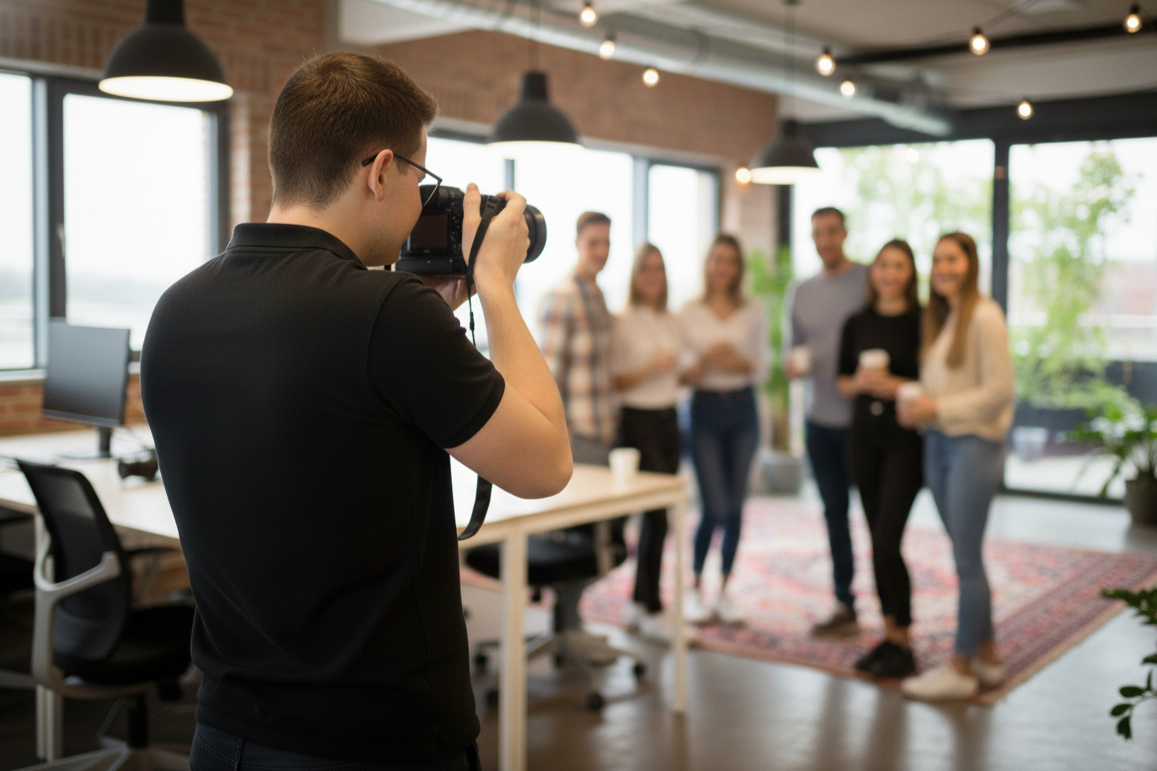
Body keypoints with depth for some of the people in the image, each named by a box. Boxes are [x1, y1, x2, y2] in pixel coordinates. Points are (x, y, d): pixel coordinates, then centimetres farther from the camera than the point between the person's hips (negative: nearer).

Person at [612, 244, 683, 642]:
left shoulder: (673, 323, 12)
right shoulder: (622, 323, -7)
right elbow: (612, 382, -9)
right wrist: (648, 371, -20)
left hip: (668, 420, 6)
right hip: (637, 421, -6)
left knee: (655, 516, 9)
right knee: (657, 515, -8)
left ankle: (639, 600, 21)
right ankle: (652, 611, 1)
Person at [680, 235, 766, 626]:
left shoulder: (754, 312, 5)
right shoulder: (689, 312, 1)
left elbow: (761, 368, 6)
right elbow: (681, 373, 1)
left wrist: (739, 363, -14)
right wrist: (702, 364, -19)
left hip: (742, 408, 2)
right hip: (705, 408, -2)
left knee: (736, 505, 5)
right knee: (715, 506, -7)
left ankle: (724, 592, 18)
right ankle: (694, 589, 13)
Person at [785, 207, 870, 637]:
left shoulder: (870, 280, -4)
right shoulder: (802, 292, 13)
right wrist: (792, 365, -5)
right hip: (820, 420, 5)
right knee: (834, 512, 11)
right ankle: (845, 607, 21)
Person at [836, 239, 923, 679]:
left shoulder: (922, 322, -5)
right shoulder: (857, 324, 10)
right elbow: (842, 383, 14)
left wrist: (894, 385, -19)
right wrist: (859, 383, -7)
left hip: (906, 440, -5)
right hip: (865, 437, 5)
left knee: (887, 543, -11)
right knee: (878, 543, 10)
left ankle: (903, 646, 1)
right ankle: (889, 635, 20)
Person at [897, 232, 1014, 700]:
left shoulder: (984, 316, -11)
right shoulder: (938, 318, 14)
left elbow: (999, 390, -15)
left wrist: (939, 407, -17)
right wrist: (917, 406, -4)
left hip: (974, 445, -8)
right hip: (937, 443, 8)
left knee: (966, 559, -2)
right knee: (966, 557, 13)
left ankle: (960, 669, 7)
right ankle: (986, 657, 24)